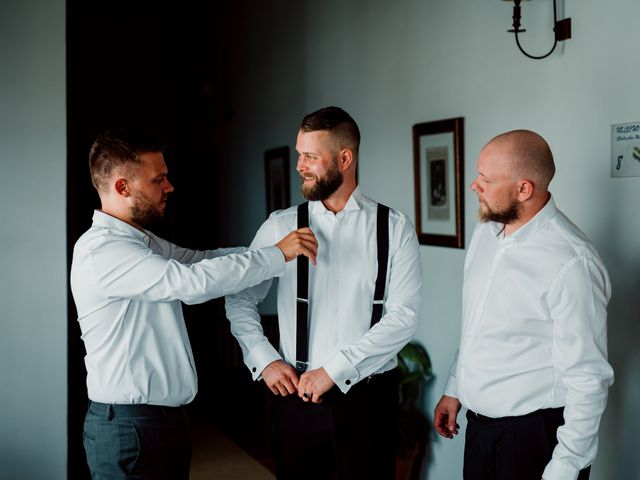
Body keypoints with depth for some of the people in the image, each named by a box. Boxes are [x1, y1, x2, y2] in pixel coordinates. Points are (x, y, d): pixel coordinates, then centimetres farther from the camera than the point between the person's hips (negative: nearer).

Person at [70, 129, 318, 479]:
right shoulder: (100, 249, -20)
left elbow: (199, 260, 13)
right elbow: (194, 282, -28)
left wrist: (282, 245, 4)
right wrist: (277, 254, -20)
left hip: (164, 419, 9)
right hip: (129, 428, -9)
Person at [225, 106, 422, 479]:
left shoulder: (395, 228, -3)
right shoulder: (280, 226, 2)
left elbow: (404, 316, -10)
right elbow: (240, 300, 8)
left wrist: (334, 369, -14)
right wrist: (265, 361, -5)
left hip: (370, 395, -1)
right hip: (298, 394, 1)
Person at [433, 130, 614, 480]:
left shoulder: (571, 264, -23)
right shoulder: (486, 231, 1)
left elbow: (588, 381, -19)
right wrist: (454, 389, 16)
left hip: (534, 436, -7)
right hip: (479, 423, 7)